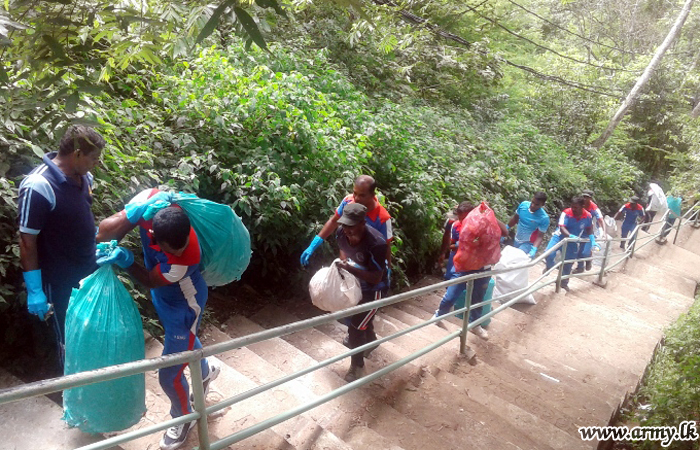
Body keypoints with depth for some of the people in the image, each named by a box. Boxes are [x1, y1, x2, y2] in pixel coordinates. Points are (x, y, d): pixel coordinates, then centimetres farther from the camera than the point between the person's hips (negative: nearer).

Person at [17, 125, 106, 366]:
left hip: (89, 273, 7)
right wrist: (34, 291, -18)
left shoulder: (83, 177, -3)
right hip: (60, 282, -7)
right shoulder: (38, 186, -25)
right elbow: (27, 242, -20)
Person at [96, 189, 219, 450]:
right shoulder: (151, 201, -31)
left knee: (169, 375, 5)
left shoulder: (187, 258, -43)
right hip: (161, 295, 7)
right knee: (183, 341, 33)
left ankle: (184, 418, 37)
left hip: (184, 306, -7)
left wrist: (125, 261, -35)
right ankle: (206, 371, 65)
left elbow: (150, 281, -24)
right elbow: (104, 233, -19)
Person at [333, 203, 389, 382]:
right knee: (362, 319, 28)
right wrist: (343, 264, -12)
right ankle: (371, 340, 60)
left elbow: (376, 278, -31)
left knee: (355, 327, -5)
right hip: (356, 284, 7)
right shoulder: (342, 233, -19)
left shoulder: (376, 243, -38)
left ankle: (357, 366, 18)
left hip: (373, 289, -6)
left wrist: (352, 269, -39)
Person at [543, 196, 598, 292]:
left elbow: (589, 229, 4)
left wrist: (592, 240, -5)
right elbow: (562, 227, -31)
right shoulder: (566, 213, -24)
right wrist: (570, 235, -48)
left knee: (568, 264, 11)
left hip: (573, 242, 3)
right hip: (560, 236, -3)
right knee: (549, 254, -23)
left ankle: (564, 282, 33)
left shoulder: (587, 216, -14)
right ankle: (549, 266, 12)